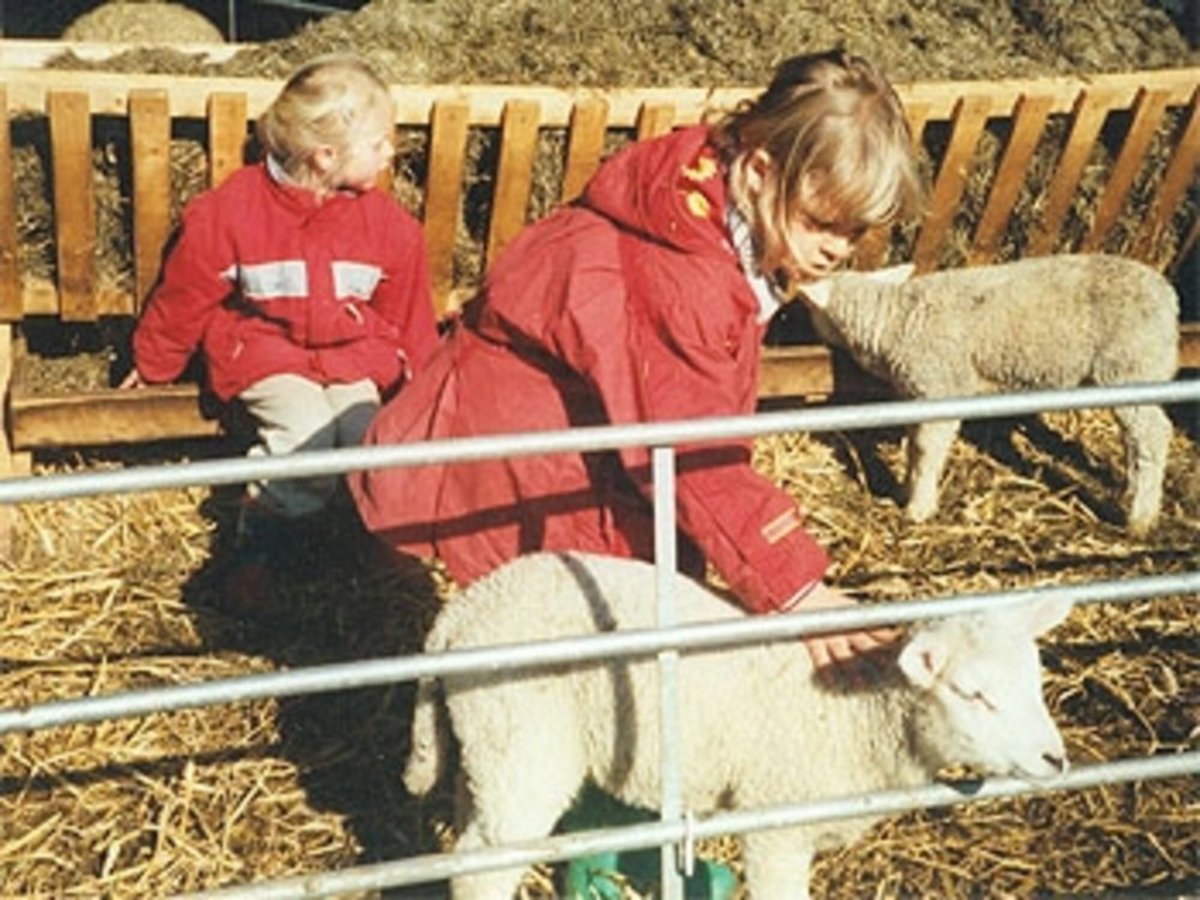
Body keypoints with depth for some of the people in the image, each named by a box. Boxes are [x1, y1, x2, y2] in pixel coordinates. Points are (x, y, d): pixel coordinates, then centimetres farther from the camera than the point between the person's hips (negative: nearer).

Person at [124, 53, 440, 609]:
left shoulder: (386, 224, -1)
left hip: (354, 356, 3)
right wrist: (154, 366, 12)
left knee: (368, 434, -25)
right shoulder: (230, 212, -12)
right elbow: (185, 296, 1)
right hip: (267, 350, -3)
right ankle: (257, 542, -2)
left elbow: (405, 313, 13)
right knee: (306, 441, -28)